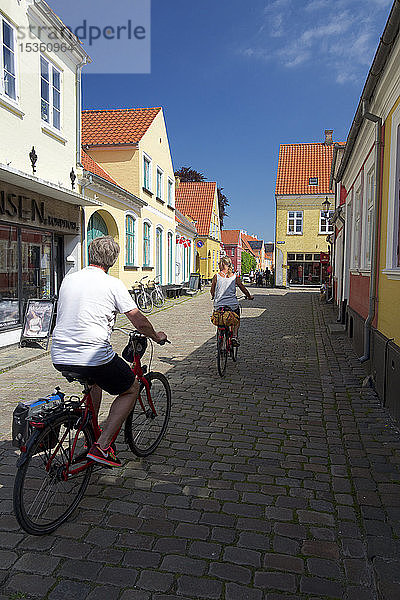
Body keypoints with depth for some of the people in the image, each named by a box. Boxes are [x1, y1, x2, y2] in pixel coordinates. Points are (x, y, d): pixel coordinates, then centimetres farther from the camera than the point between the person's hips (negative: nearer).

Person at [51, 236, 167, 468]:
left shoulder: (69, 279, 12)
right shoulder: (113, 284, -5)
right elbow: (139, 321, -5)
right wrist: (157, 336, 16)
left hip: (60, 358, 7)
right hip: (93, 356, -7)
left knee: (95, 379, 36)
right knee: (131, 390, 15)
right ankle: (102, 446, 4)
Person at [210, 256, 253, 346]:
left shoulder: (216, 276, -3)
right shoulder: (235, 277, -1)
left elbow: (212, 291, 5)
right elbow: (243, 289, 7)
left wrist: (213, 297, 27)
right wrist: (249, 296, 25)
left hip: (218, 305, 0)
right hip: (233, 305, 0)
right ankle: (235, 336, 5)